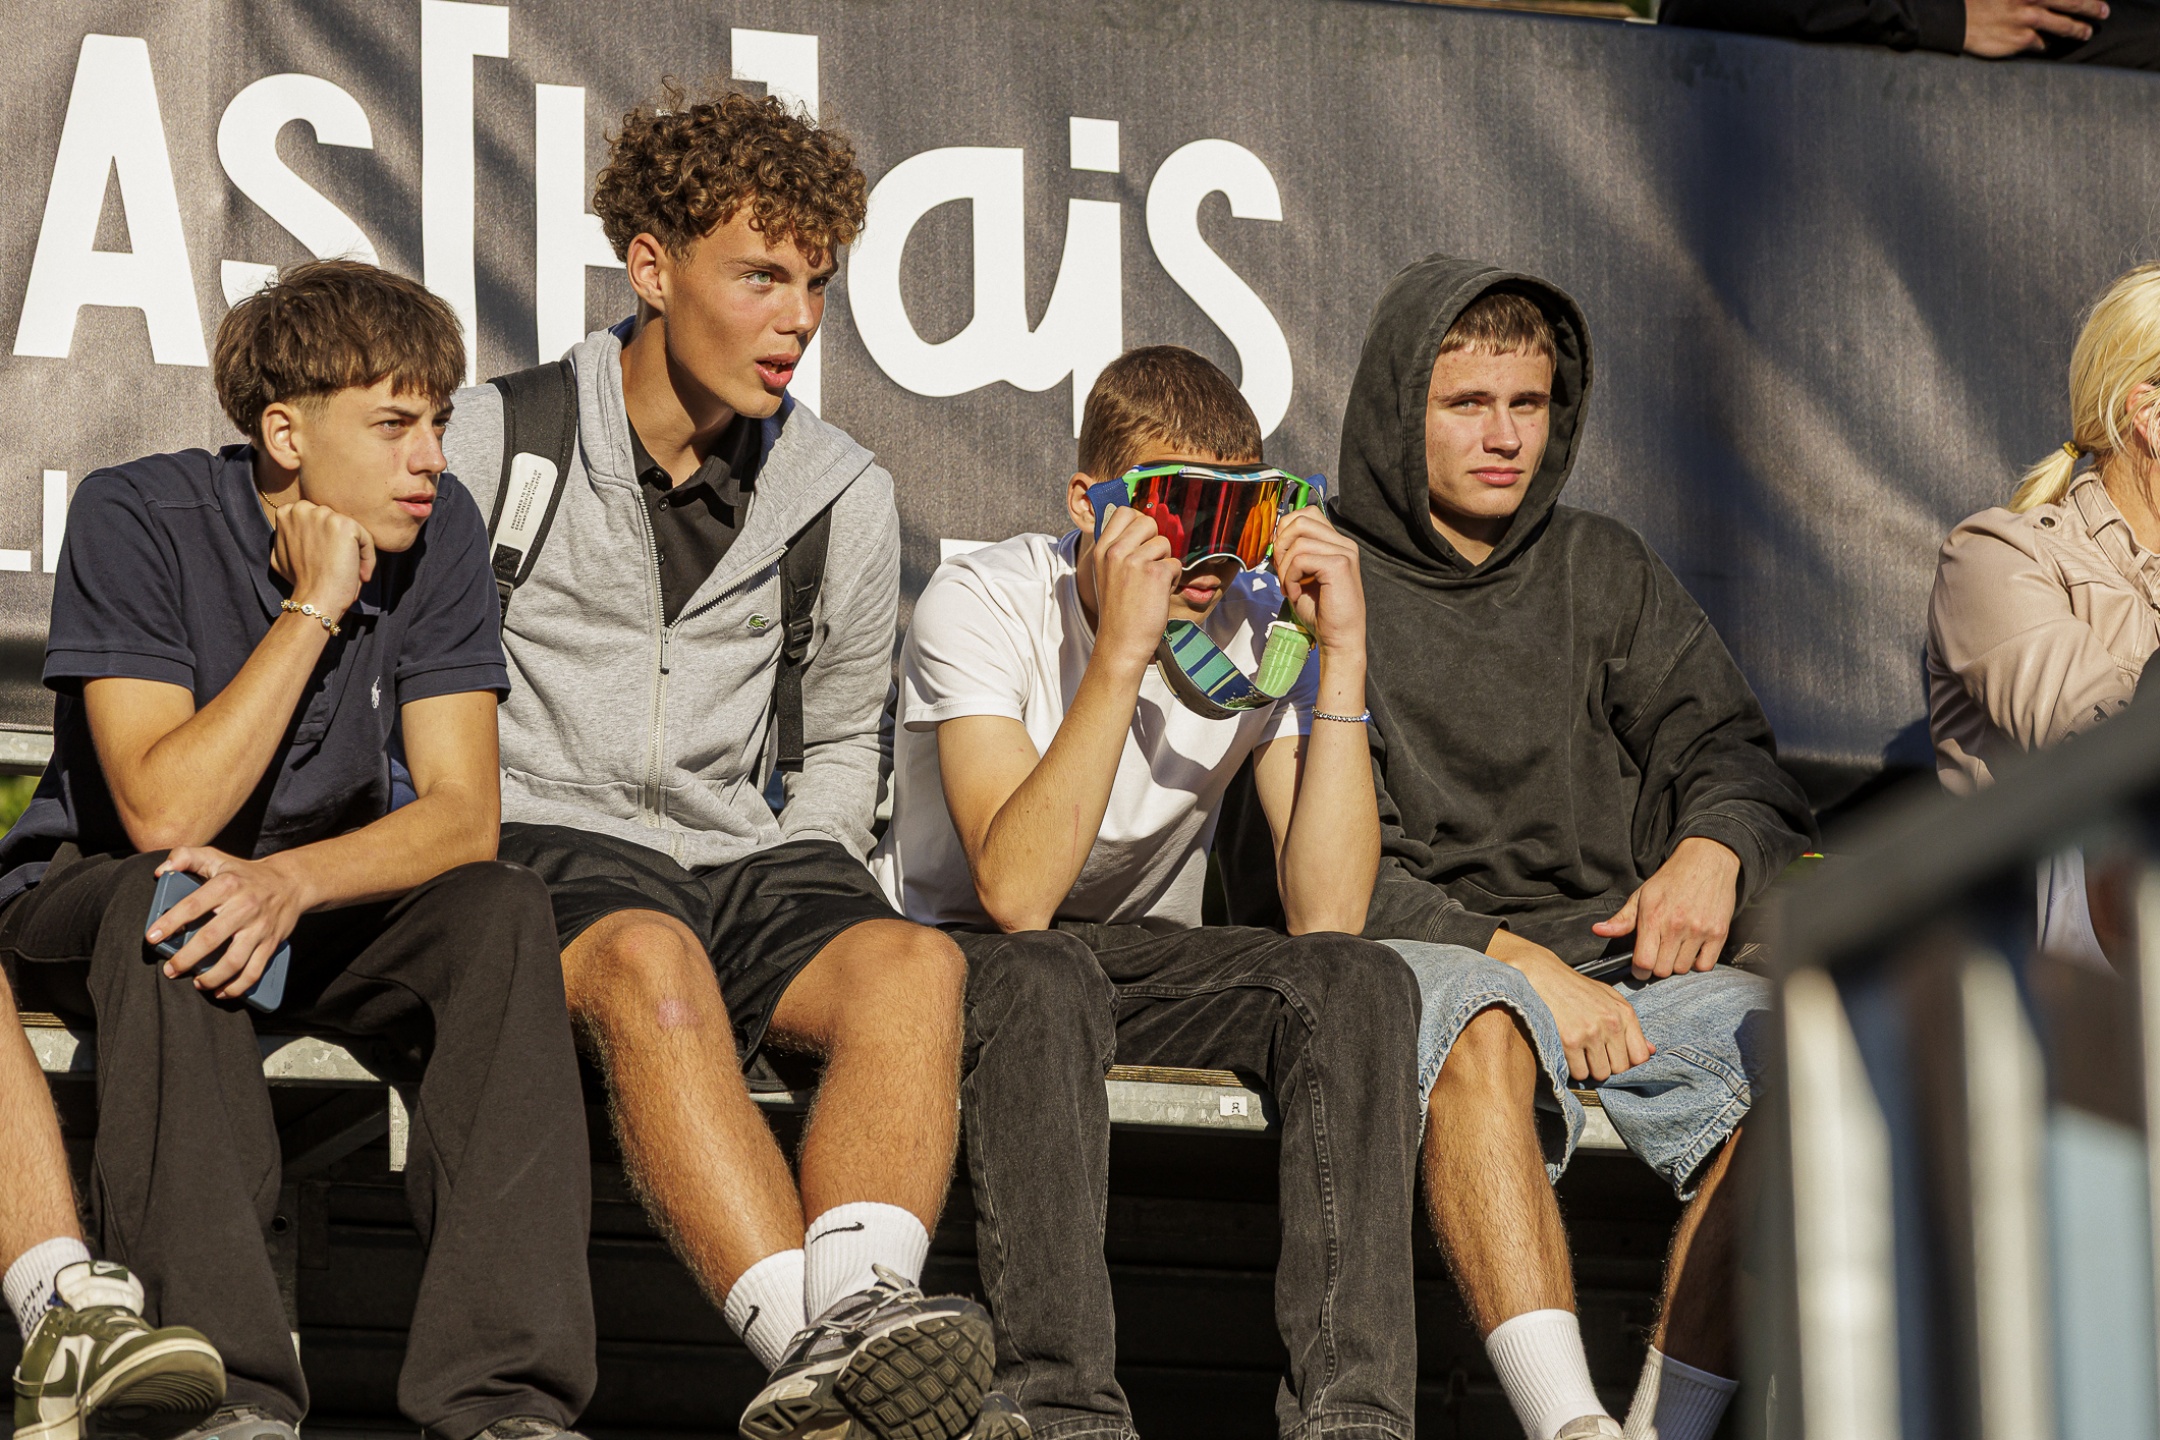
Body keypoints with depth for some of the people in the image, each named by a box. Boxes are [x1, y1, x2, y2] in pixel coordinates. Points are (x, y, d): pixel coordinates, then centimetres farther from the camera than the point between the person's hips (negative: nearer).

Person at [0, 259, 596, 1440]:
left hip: (330, 905, 3)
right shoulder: (135, 520, -19)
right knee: (164, 911, -37)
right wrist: (313, 609, -27)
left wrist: (291, 881, -34)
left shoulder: (436, 529, -8)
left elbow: (463, 814, -15)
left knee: (501, 911, -26)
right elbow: (164, 815, -27)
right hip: (100, 894, -3)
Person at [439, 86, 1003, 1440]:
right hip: (546, 835, -4)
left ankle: (855, 1313, -53)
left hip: (741, 860, 4)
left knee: (911, 962, -30)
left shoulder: (845, 497, 14)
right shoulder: (496, 443, 3)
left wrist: (803, 901, 8)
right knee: (653, 961, -39)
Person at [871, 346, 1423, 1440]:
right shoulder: (986, 605, -18)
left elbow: (1325, 917, -19)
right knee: (1043, 973, -38)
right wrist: (1121, 652, -35)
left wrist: (1344, 659, -24)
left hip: (1145, 960, 4)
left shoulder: (1262, 627, -7)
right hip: (957, 958, -4)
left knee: (1359, 980, -25)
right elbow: (1016, 895, -31)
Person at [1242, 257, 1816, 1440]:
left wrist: (1713, 849, -9)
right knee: (1480, 1026, -40)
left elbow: (1723, 745, 17)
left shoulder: (1603, 571, 22)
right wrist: (1516, 960, -15)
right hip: (1407, 957, -4)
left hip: (1611, 954, 4)